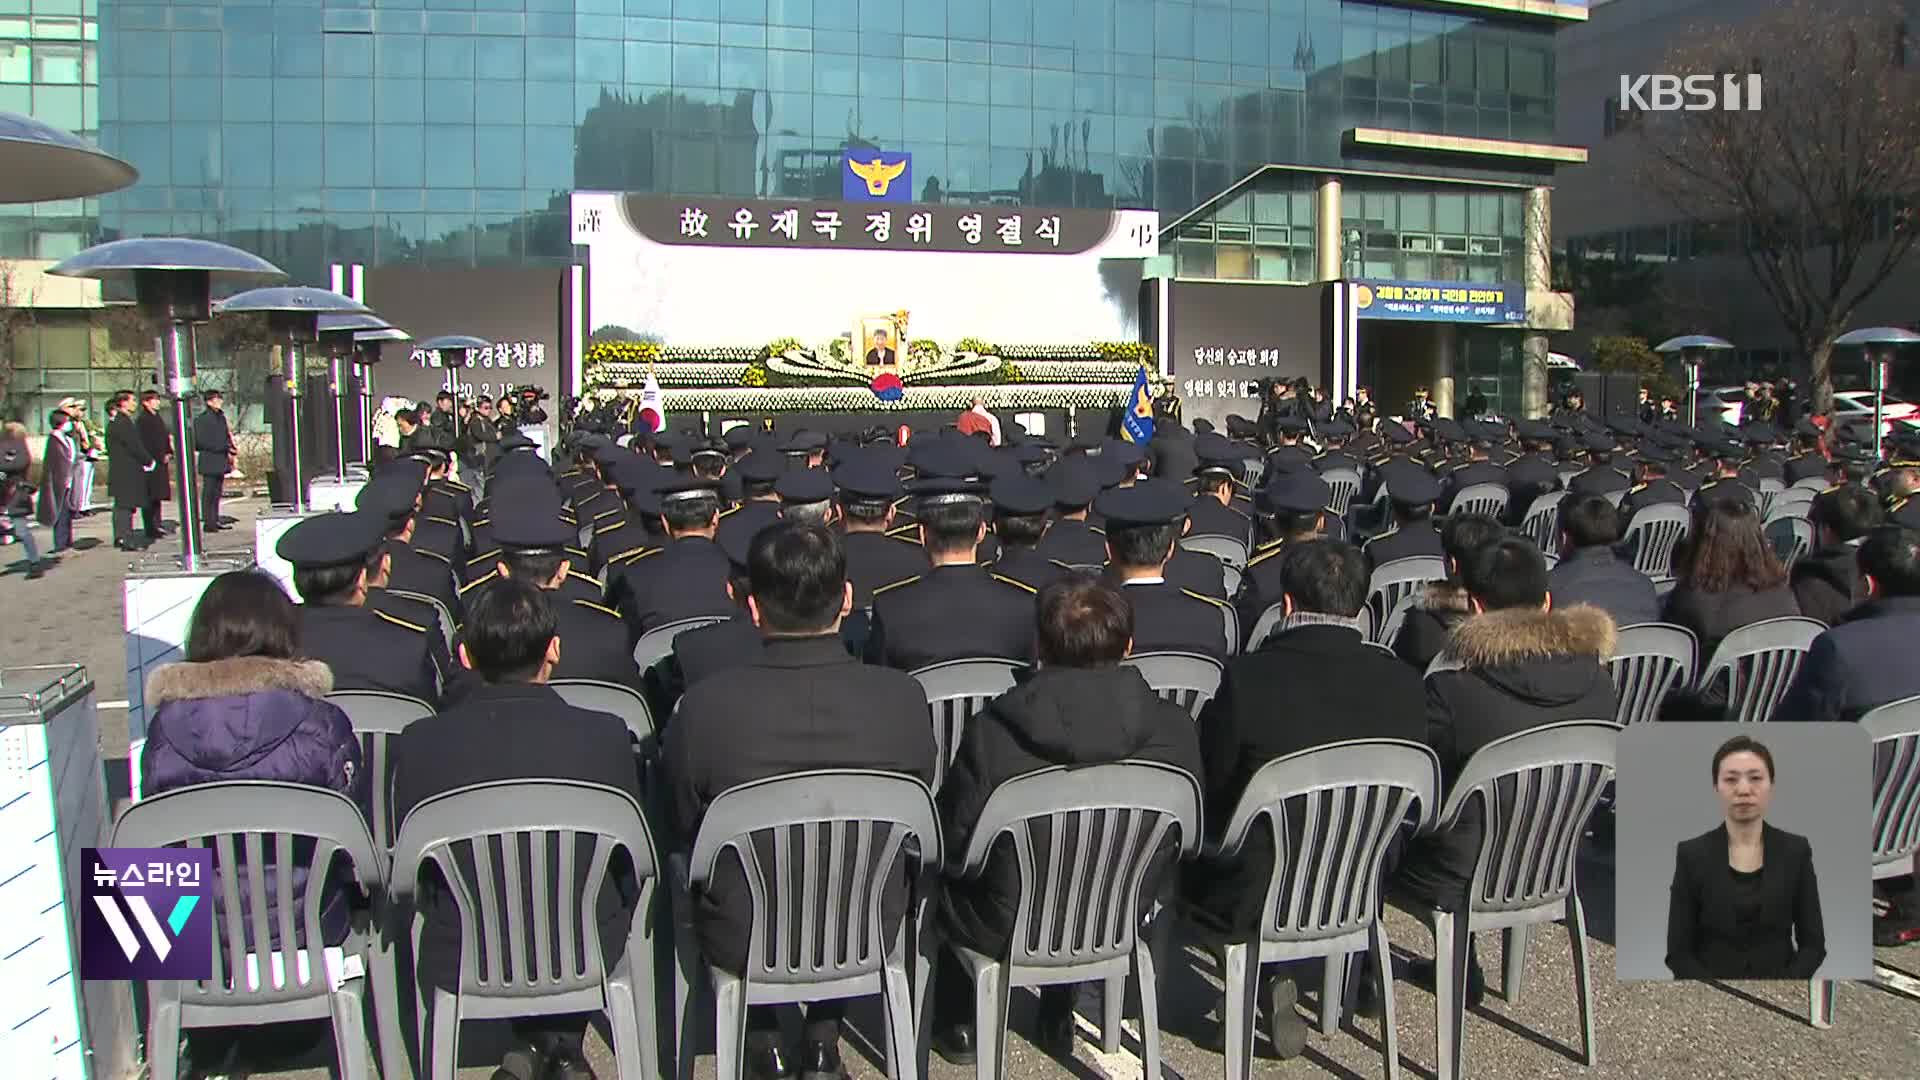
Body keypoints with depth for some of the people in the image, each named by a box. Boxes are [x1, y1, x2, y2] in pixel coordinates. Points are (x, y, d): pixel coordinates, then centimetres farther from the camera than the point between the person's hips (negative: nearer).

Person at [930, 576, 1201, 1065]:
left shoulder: (991, 730, -24)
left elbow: (954, 837, -10)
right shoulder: (1174, 729, -16)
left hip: (1009, 933, -3)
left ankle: (957, 1025, 40)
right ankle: (1058, 1020, 43)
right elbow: (1180, 843, -1)